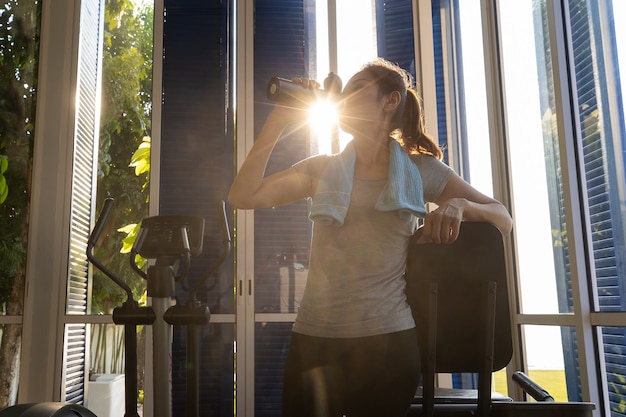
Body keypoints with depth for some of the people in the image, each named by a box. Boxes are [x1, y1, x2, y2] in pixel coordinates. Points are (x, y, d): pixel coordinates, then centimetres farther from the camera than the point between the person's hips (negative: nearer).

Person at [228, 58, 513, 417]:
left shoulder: (421, 169, 3)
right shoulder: (321, 169, 8)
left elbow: (503, 220, 3)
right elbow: (242, 196, -4)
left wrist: (459, 205, -18)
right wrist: (279, 121, -4)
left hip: (387, 343, -1)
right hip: (313, 340, 2)